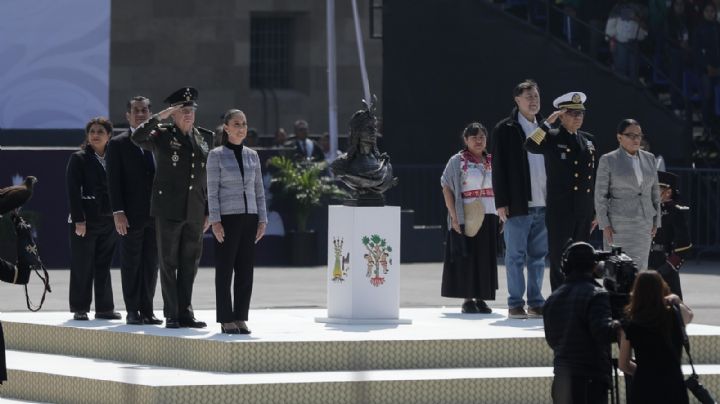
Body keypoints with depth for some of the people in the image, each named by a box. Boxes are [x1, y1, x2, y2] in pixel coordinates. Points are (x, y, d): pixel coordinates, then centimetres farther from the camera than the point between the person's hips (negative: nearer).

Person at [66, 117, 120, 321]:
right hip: (86, 220, -4)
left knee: (104, 266, 8)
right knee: (82, 267, 1)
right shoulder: (79, 159, -3)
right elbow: (73, 191, -8)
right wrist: (78, 220, -15)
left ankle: (104, 308, 13)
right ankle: (80, 309, 7)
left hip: (109, 220, 4)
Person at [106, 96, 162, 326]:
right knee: (131, 264, 1)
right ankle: (132, 311, 5)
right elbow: (114, 181, -4)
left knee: (151, 264, 6)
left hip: (156, 214, 3)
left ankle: (147, 309, 11)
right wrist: (118, 212, -13)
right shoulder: (118, 144, 1)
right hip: (131, 215, -3)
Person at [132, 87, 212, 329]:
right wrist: (160, 116, -22)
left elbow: (208, 178, 15)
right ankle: (171, 315, 3)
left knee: (190, 263, 7)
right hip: (168, 210, -4)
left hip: (194, 212, 4)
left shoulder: (204, 138, 12)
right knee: (168, 263, 0)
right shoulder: (162, 135, 0)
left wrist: (208, 212, 12)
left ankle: (185, 313, 13)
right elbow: (138, 137, -20)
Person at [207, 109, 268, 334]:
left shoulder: (252, 156, 12)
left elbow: (258, 190, 14)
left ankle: (241, 318, 9)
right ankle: (226, 320, 2)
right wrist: (215, 221, -11)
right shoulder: (217, 155, -1)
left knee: (246, 270, 3)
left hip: (249, 217, 4)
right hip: (227, 218, -4)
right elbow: (212, 190, -4)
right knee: (225, 269, -2)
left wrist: (262, 219, 7)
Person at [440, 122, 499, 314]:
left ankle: (480, 299, 11)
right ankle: (467, 299, 2)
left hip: (489, 216, 5)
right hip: (467, 217, -5)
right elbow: (447, 189, -6)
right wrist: (454, 217, -14)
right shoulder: (457, 161, -1)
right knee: (466, 258, -3)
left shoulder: (491, 162, 12)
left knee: (486, 258, 5)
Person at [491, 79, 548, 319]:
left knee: (538, 256, 8)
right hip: (517, 206, -5)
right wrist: (502, 203, -10)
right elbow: (499, 168, -4)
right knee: (516, 256, -1)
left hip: (543, 205, 5)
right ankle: (515, 304, 3)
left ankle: (536, 302, 14)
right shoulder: (505, 130, -1)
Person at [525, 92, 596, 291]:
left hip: (584, 212, 6)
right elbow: (530, 146, -24)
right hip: (560, 212, -6)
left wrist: (596, 212, 18)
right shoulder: (552, 138, -2)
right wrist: (547, 123, -25)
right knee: (559, 260, -4)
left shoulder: (589, 140, 15)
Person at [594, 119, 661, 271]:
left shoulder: (649, 159, 10)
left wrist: (656, 221, 10)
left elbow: (654, 191, 15)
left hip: (644, 223, 4)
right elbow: (600, 195, -3)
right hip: (618, 225, -4)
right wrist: (605, 225, -9)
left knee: (640, 268, 1)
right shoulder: (607, 160, -2)